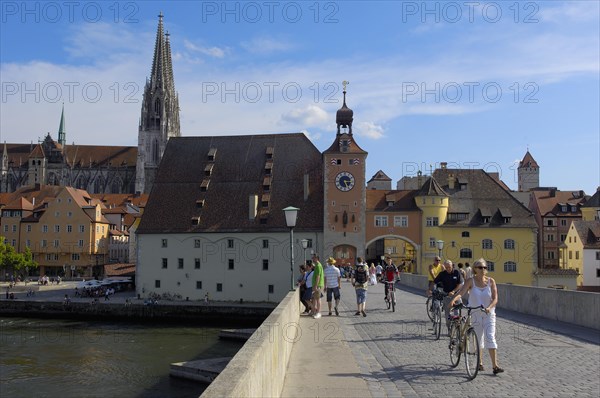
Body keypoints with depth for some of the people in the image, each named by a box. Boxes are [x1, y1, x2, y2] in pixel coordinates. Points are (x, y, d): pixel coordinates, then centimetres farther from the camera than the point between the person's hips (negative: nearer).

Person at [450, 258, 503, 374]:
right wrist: (454, 299, -41)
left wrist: (489, 307, -27)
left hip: (489, 313, 0)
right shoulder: (471, 281, -6)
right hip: (475, 314, 0)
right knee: (478, 338, 8)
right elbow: (461, 292, -21)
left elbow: (495, 298, -7)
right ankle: (480, 362, 26)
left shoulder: (491, 281, -2)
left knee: (490, 337, -9)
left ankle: (495, 366, -9)